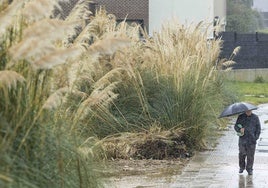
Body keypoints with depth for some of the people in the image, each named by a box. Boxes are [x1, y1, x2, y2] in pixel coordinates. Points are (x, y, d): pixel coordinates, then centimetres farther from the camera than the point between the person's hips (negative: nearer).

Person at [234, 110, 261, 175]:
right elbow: (236, 126, 3)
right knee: (242, 154, 3)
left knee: (250, 155, 0)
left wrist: (256, 137, -5)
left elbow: (258, 128, 5)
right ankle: (242, 167, 25)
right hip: (242, 139, 1)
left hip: (251, 140, 0)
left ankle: (249, 169, 13)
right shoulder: (241, 117, 3)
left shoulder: (255, 117, 2)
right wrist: (240, 129, -19)